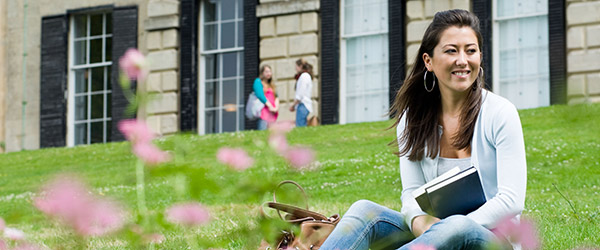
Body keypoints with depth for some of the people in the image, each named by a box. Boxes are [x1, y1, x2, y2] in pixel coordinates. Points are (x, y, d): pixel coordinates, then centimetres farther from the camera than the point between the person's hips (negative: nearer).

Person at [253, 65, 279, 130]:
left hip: (272, 113, 7)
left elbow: (276, 97, 16)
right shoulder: (258, 82, 3)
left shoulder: (271, 85, 24)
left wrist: (276, 107, -3)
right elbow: (260, 95, -8)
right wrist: (270, 106, -12)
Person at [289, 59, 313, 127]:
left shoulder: (304, 76, -9)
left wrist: (293, 105, -6)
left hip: (303, 105, -10)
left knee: (300, 127, -15)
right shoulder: (306, 76, 21)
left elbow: (300, 95, -14)